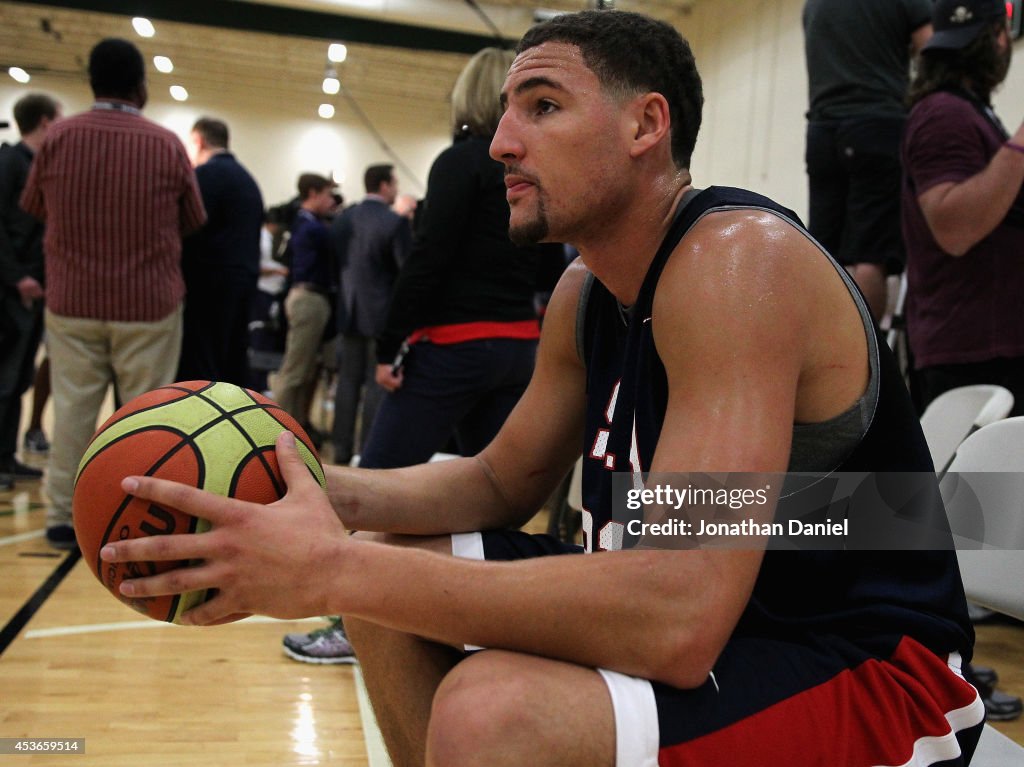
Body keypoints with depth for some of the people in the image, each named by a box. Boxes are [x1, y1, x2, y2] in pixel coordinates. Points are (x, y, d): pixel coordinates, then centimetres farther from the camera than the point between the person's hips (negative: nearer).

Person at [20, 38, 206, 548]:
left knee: (72, 407, 9)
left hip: (72, 300, 2)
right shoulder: (167, 145, -5)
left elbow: (33, 207, 13)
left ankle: (63, 517, 15)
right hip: (149, 301, -1)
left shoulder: (58, 138, -2)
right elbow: (195, 222, 6)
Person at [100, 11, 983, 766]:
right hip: (710, 619, 8)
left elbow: (679, 620, -32)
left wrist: (335, 571, -30)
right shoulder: (584, 291, 3)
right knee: (388, 568, 6)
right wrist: (336, 496, -7)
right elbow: (505, 480, 12)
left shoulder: (737, 258, -24)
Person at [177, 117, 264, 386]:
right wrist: (245, 273, 19)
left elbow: (190, 231, -16)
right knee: (233, 369, 12)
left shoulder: (206, 174, -8)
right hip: (242, 282, 9)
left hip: (209, 284, -9)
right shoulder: (248, 179, 18)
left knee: (197, 372, -7)